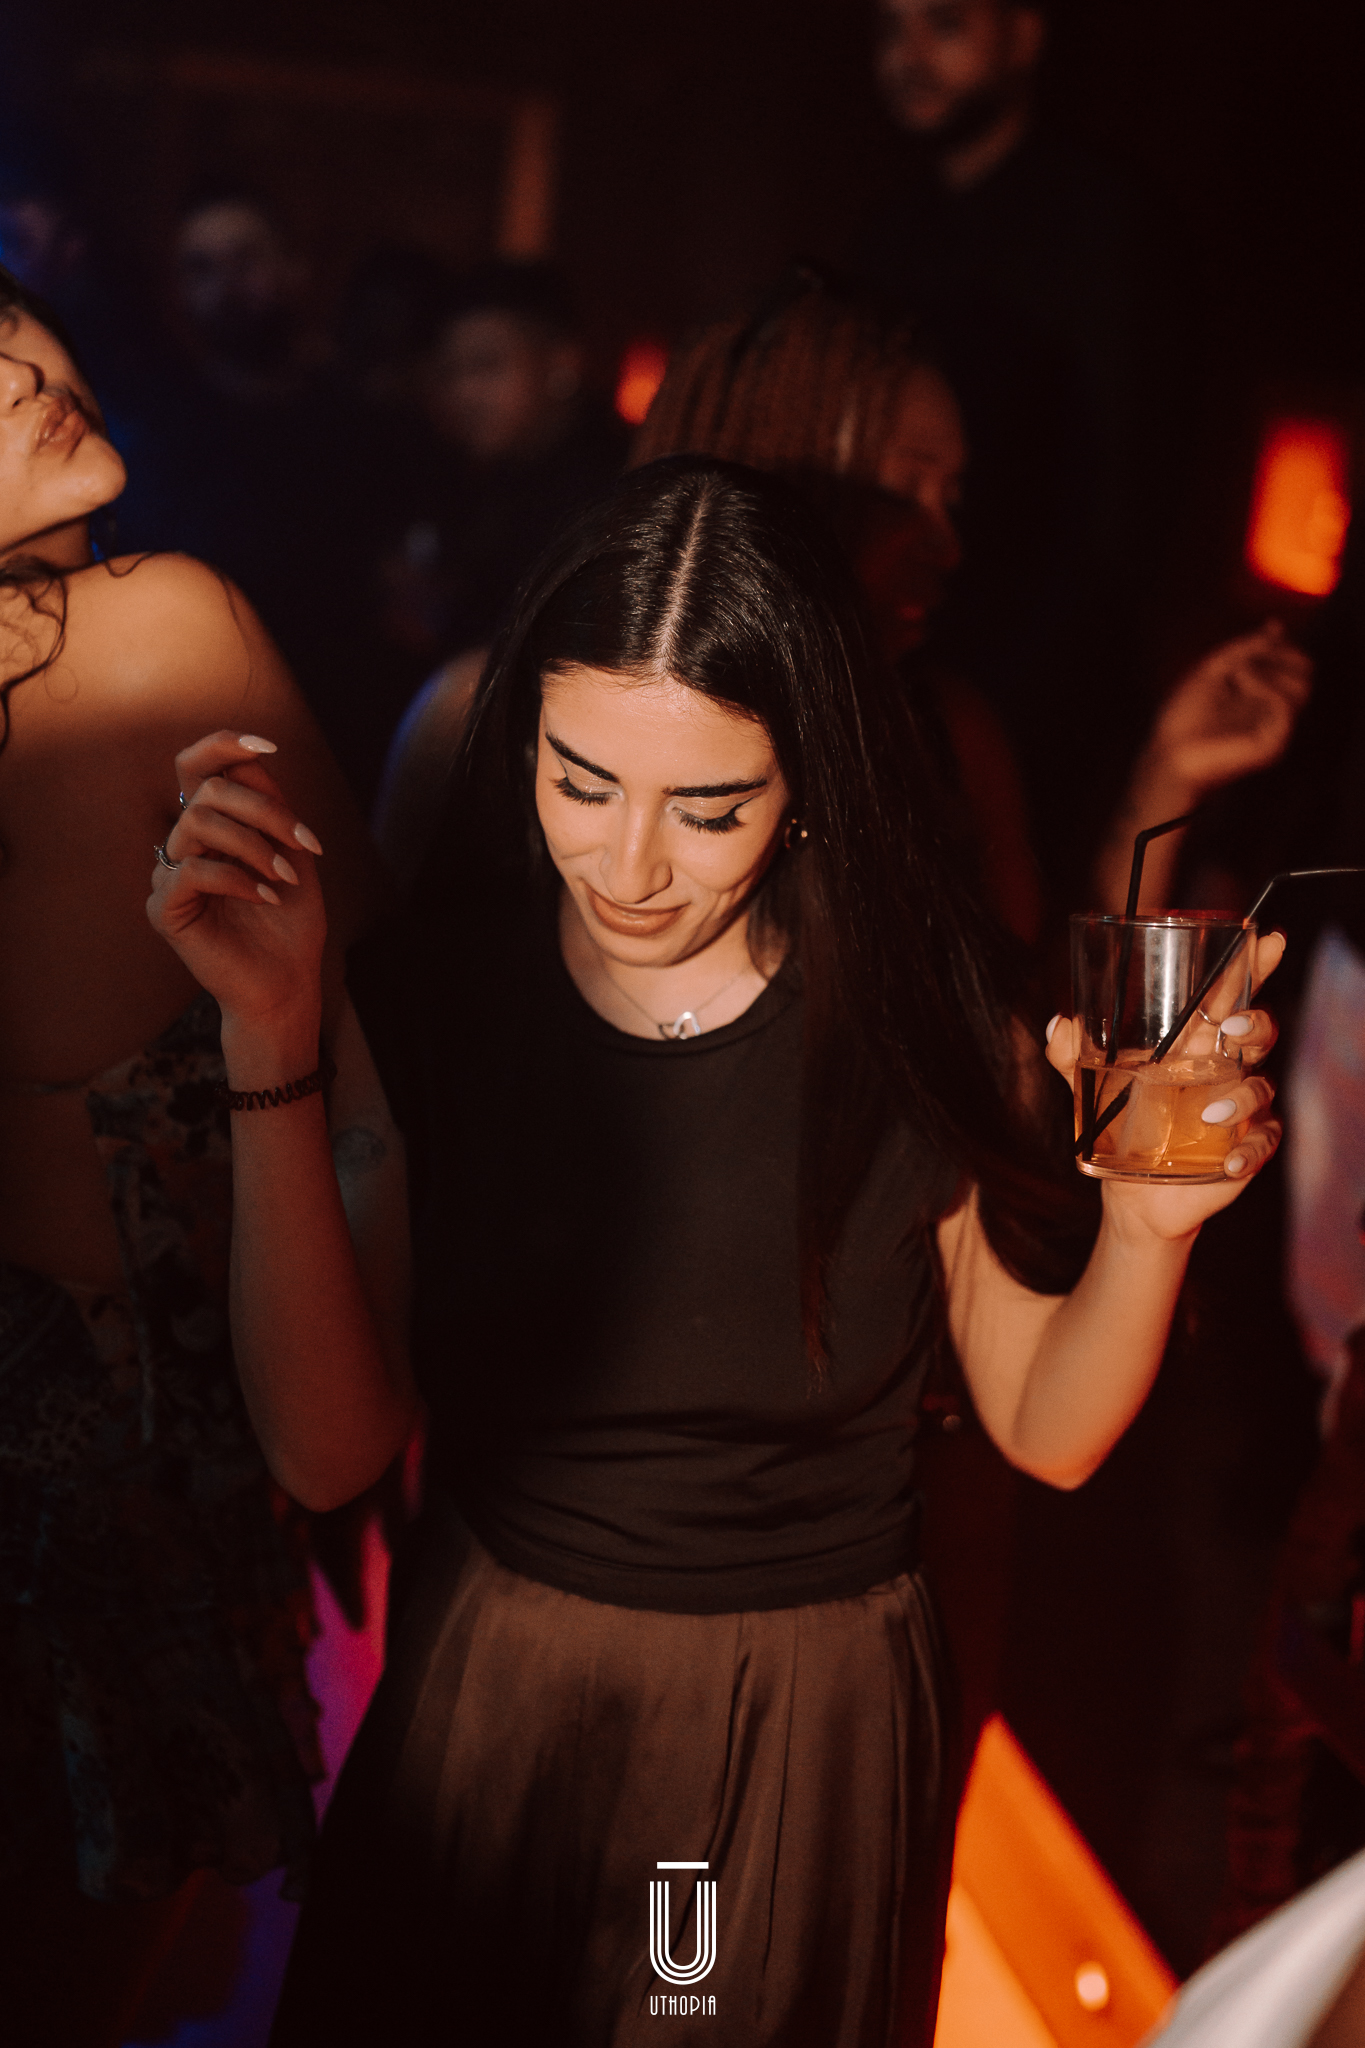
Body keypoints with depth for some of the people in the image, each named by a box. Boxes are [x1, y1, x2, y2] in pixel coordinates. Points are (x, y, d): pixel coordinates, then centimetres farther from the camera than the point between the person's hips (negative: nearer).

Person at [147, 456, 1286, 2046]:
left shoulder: (914, 1006, -14)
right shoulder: (431, 993, -12)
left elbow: (1047, 1431, -5)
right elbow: (330, 1452, -18)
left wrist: (1151, 1229, -26)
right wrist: (272, 1045, -25)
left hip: (812, 1728, -1)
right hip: (488, 1707, 1)